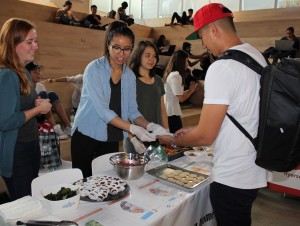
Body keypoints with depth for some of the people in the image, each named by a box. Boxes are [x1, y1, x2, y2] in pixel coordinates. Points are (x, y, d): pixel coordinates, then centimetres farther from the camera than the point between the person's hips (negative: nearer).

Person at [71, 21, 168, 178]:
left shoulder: (130, 75, 2)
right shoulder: (94, 69, -14)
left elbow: (132, 110, 3)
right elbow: (102, 110, -23)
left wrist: (149, 125, -16)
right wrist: (133, 129, -29)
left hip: (112, 140, 5)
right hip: (86, 136, -4)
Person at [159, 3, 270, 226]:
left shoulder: (222, 67, -22)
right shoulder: (257, 56, 6)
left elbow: (206, 137, -20)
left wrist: (173, 140, -1)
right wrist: (193, 130, 13)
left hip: (232, 176, -8)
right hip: (253, 169, 8)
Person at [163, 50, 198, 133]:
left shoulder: (171, 74, 11)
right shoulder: (176, 76, -18)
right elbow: (181, 98, -17)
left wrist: (189, 90, 10)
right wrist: (191, 90, -1)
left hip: (169, 111, 10)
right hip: (171, 112, -10)